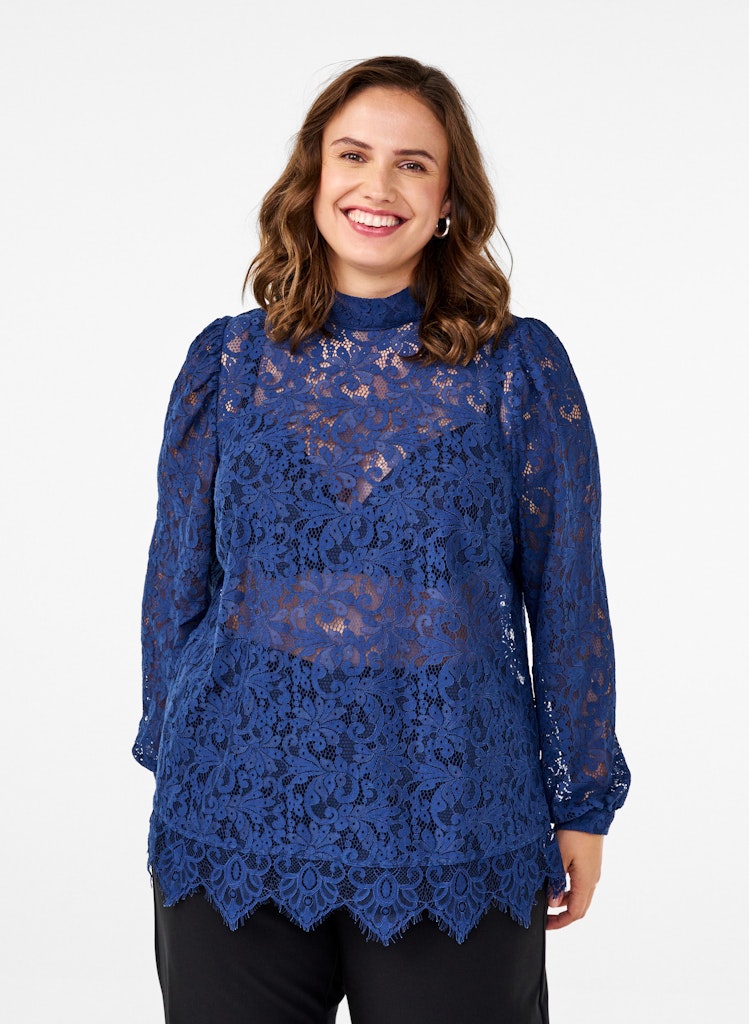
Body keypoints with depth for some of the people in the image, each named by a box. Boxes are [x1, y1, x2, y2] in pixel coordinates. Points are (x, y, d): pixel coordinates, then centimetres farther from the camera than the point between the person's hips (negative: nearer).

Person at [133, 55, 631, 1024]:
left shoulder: (521, 366, -2)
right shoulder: (229, 362, 3)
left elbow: (568, 596, 1)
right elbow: (177, 579, 9)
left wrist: (583, 802, 3)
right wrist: (171, 765, 11)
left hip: (453, 828, -1)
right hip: (237, 812, 2)